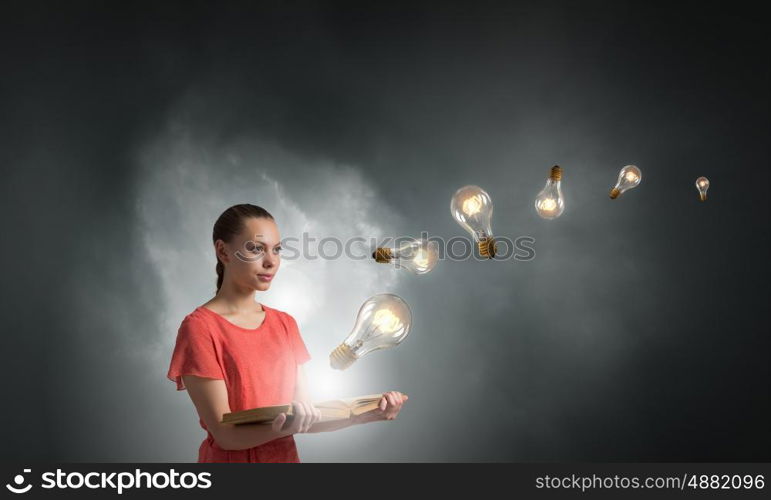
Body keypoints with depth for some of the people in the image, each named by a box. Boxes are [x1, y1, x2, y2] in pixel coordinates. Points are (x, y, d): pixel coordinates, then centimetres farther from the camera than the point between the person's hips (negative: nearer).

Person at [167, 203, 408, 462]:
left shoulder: (285, 324, 3)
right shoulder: (199, 327, -15)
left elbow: (305, 416, 0)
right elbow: (226, 435, -19)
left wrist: (368, 414, -13)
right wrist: (281, 429, -36)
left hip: (287, 455, 6)